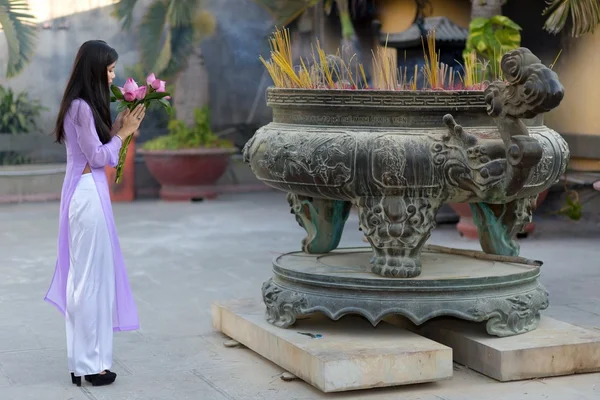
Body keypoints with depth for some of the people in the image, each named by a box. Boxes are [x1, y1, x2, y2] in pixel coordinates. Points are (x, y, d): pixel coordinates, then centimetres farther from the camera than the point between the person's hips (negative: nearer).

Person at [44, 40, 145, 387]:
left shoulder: (82, 105, 13)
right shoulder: (82, 107, -15)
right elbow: (98, 157, -14)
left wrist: (117, 129, 9)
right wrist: (123, 133, -3)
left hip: (85, 192, 10)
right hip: (88, 193, -10)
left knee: (83, 276, 13)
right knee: (91, 277, -3)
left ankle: (84, 359, 21)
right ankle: (90, 364, 5)